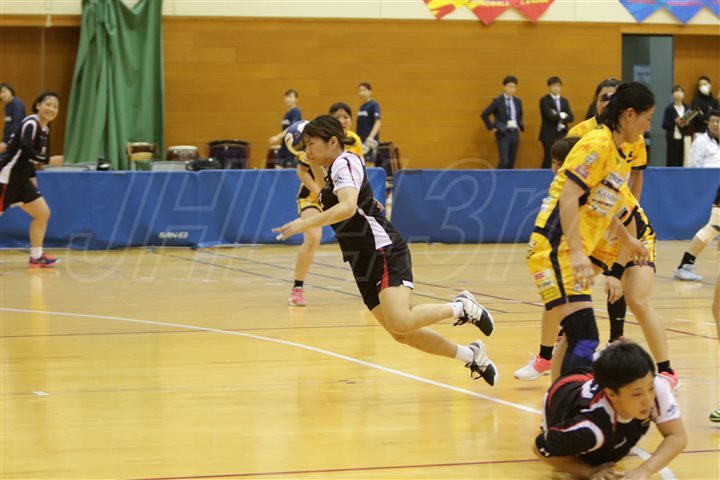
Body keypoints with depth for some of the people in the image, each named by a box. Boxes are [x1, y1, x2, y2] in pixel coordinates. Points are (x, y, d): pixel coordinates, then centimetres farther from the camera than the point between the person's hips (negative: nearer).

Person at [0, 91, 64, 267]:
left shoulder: (44, 129, 13)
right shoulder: (30, 124, -15)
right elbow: (25, 150, -28)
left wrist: (32, 176, 15)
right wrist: (49, 160, -22)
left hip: (21, 179, 10)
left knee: (43, 213, 10)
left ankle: (36, 257, 16)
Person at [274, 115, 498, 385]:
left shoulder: (344, 163, -9)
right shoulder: (333, 173, 19)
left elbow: (347, 207, -29)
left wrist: (305, 224, -32)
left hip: (385, 253, -10)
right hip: (365, 264, 10)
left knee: (400, 323, -28)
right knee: (402, 333, 4)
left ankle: (459, 307, -4)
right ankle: (471, 356, 18)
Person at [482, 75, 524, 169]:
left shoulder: (517, 101, 9)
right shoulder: (498, 101, -7)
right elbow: (484, 114, -7)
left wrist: (521, 125, 14)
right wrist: (491, 127, -9)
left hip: (515, 133, 5)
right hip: (503, 134, -5)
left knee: (511, 163, 7)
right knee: (504, 161, -15)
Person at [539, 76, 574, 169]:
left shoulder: (564, 101, 15)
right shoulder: (544, 100, -3)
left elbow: (571, 117, 4)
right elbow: (550, 116, -16)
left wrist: (557, 117, -12)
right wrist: (562, 115, -3)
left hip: (562, 135, 5)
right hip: (549, 135, -5)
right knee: (549, 161, -9)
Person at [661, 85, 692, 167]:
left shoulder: (687, 108, 8)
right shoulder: (669, 109, 0)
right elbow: (664, 125, -3)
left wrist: (687, 123, -9)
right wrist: (675, 122, -16)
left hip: (684, 139, 2)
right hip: (673, 139, -2)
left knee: (682, 161, -3)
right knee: (672, 163, -5)